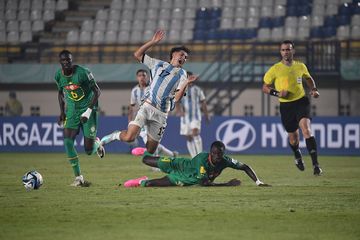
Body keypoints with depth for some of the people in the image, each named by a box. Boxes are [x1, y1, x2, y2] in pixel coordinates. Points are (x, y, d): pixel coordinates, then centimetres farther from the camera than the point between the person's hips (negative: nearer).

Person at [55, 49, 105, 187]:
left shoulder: (83, 73, -18)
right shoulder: (59, 76, -2)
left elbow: (97, 91, -12)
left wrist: (89, 111, -20)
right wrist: (62, 111, 7)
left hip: (87, 110, -4)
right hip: (72, 111, 4)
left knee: (89, 150, -4)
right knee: (68, 142, -18)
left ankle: (97, 143, 37)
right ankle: (78, 178, -10)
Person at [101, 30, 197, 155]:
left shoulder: (182, 74, 11)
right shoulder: (158, 64, 15)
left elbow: (177, 98, 0)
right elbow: (137, 55, 11)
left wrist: (186, 84, -16)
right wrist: (153, 42, 2)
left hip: (161, 114, 1)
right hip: (147, 106, -1)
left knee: (150, 151, 2)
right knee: (129, 137, -21)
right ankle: (115, 135, 7)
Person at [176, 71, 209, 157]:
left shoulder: (197, 90, 5)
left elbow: (203, 103, 9)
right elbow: (177, 103, 1)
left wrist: (207, 116, 8)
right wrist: (180, 111, -20)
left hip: (196, 116, -2)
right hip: (185, 117, 2)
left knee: (195, 133, -22)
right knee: (189, 138, 4)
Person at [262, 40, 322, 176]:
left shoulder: (300, 66, 4)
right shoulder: (275, 69, -3)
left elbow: (308, 78, 25)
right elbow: (265, 87, 3)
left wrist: (314, 89, 7)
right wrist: (277, 93, -14)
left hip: (301, 102, 0)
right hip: (286, 106, 0)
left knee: (307, 130, -21)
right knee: (293, 137, 10)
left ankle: (315, 164, -25)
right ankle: (298, 157, 46)